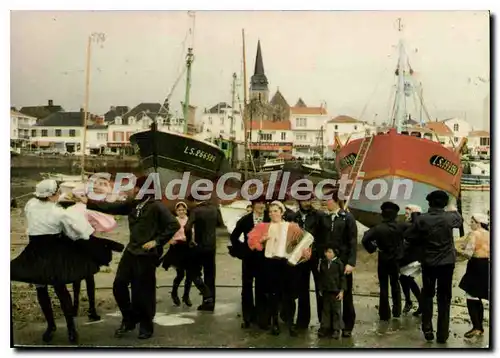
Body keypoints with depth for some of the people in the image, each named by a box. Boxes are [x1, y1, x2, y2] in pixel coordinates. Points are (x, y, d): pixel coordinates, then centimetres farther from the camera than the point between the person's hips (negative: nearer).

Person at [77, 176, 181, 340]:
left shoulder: (157, 206, -15)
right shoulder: (132, 204, 7)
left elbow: (174, 225, -18)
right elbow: (111, 207, 11)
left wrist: (157, 241, -17)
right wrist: (88, 202, 9)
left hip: (147, 254, -7)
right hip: (131, 251, 7)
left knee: (143, 291, 1)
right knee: (119, 285, 8)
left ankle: (146, 326, 21)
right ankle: (129, 319, 27)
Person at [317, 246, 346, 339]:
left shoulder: (339, 263, -11)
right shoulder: (322, 263, 2)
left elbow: (343, 277, -8)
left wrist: (342, 291, -10)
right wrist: (320, 289, 12)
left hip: (336, 291, -4)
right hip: (325, 291, 4)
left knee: (336, 310, 4)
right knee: (326, 309, 11)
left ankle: (336, 329, 14)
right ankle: (325, 327, 20)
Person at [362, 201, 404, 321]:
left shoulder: (378, 228, -17)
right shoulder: (399, 228, -12)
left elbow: (365, 239, -24)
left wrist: (372, 249, -10)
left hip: (383, 261, -2)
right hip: (395, 260, 2)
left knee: (383, 286, 8)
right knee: (395, 285, 20)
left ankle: (385, 314, 11)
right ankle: (396, 311, 24)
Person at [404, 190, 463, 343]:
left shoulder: (421, 219, -11)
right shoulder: (449, 217, -7)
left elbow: (408, 236, -8)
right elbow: (460, 221, 16)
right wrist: (454, 210, 36)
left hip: (428, 263, 0)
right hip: (447, 262, 1)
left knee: (427, 295, 16)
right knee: (444, 298, 9)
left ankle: (427, 329, 15)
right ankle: (442, 334, 12)